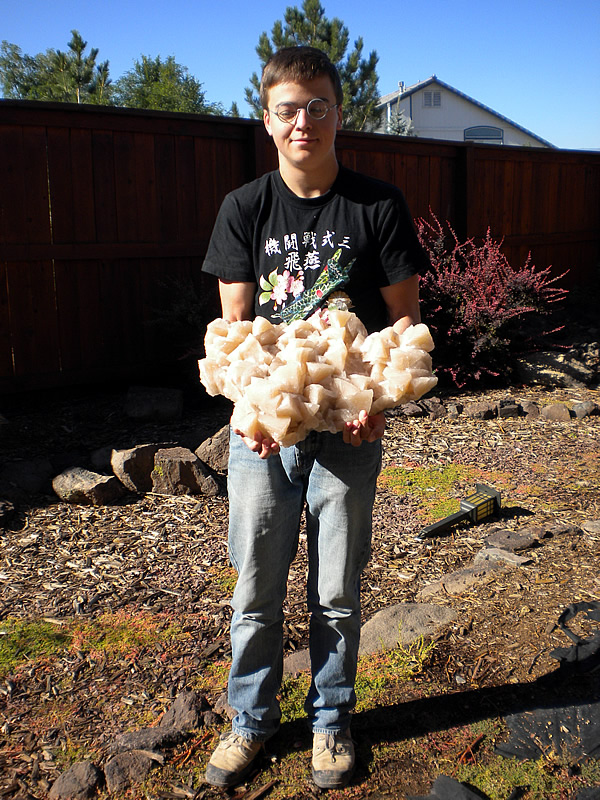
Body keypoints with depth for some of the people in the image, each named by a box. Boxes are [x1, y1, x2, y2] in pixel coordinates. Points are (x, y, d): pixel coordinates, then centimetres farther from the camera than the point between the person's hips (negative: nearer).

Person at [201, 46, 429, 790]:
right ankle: (252, 717, 34)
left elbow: (403, 316, 0)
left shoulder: (378, 205, -2)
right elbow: (234, 323, 1)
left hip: (348, 428, -1)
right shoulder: (244, 208, 2)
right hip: (263, 426, 1)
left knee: (337, 591, 11)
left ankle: (331, 717, 35)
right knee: (256, 586, 11)